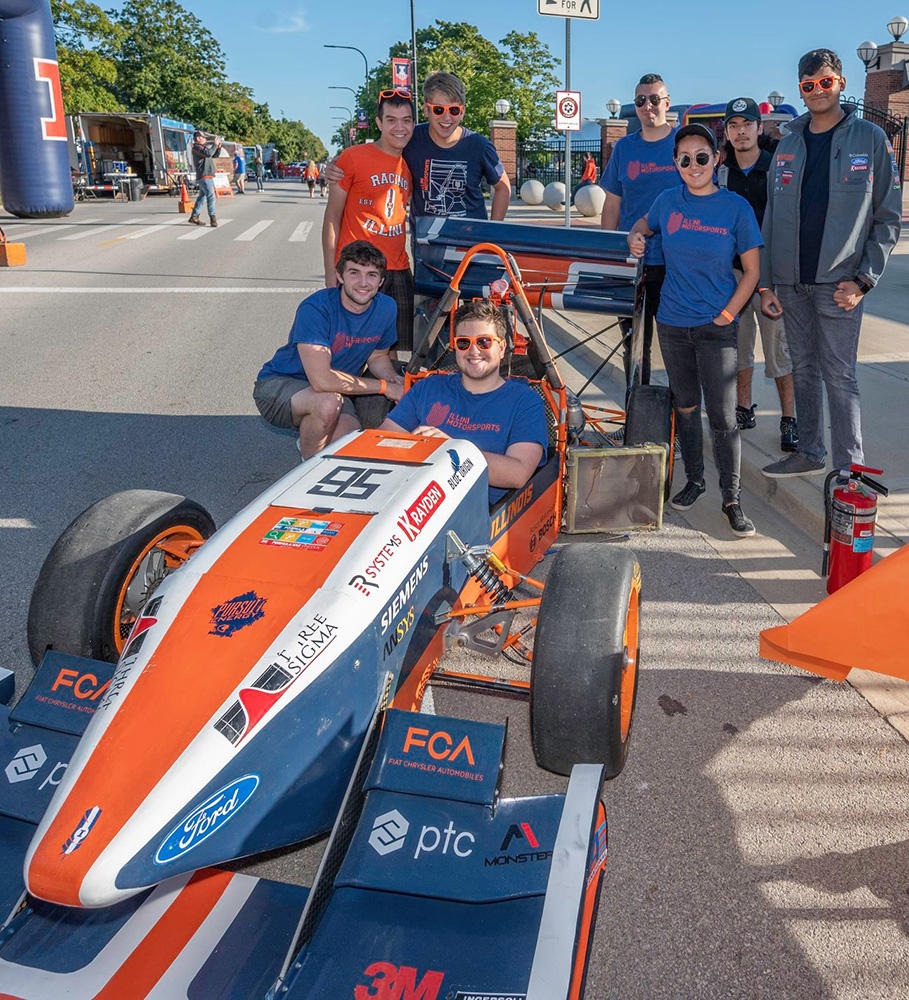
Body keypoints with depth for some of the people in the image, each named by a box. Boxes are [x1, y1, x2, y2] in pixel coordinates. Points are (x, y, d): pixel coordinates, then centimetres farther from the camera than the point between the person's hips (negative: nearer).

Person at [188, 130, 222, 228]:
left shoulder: (204, 147, 21)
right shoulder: (196, 147, -9)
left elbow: (215, 155, 24)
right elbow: (208, 153, -26)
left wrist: (218, 147, 6)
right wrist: (215, 144, -14)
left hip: (208, 176, 10)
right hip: (204, 176, -10)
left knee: (202, 196, 12)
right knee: (210, 196, -15)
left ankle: (194, 216, 17)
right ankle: (213, 217, -15)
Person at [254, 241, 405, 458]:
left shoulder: (385, 308, -8)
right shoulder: (315, 309, -27)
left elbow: (377, 356, 12)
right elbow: (322, 380, -35)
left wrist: (393, 378, -13)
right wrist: (384, 386, -27)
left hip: (335, 390, 6)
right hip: (279, 384, -5)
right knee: (329, 403, -38)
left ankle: (307, 441, 15)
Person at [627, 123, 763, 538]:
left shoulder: (736, 207, -5)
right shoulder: (668, 201, 3)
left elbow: (752, 270, 0)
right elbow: (643, 224, 24)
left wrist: (728, 314, -8)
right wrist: (635, 238, 2)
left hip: (715, 327, -3)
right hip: (672, 323, 3)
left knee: (723, 417, -4)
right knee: (685, 407, 13)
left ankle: (732, 498, 7)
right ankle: (694, 480, 30)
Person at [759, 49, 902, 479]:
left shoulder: (870, 138, 1)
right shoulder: (788, 144, 12)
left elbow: (888, 217, 0)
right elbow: (773, 216, 12)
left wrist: (863, 279, -11)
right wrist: (766, 283, 5)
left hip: (837, 280, -4)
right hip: (790, 281, 4)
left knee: (839, 375, -5)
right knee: (804, 370, 12)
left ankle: (849, 468, 1)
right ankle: (809, 452, 24)